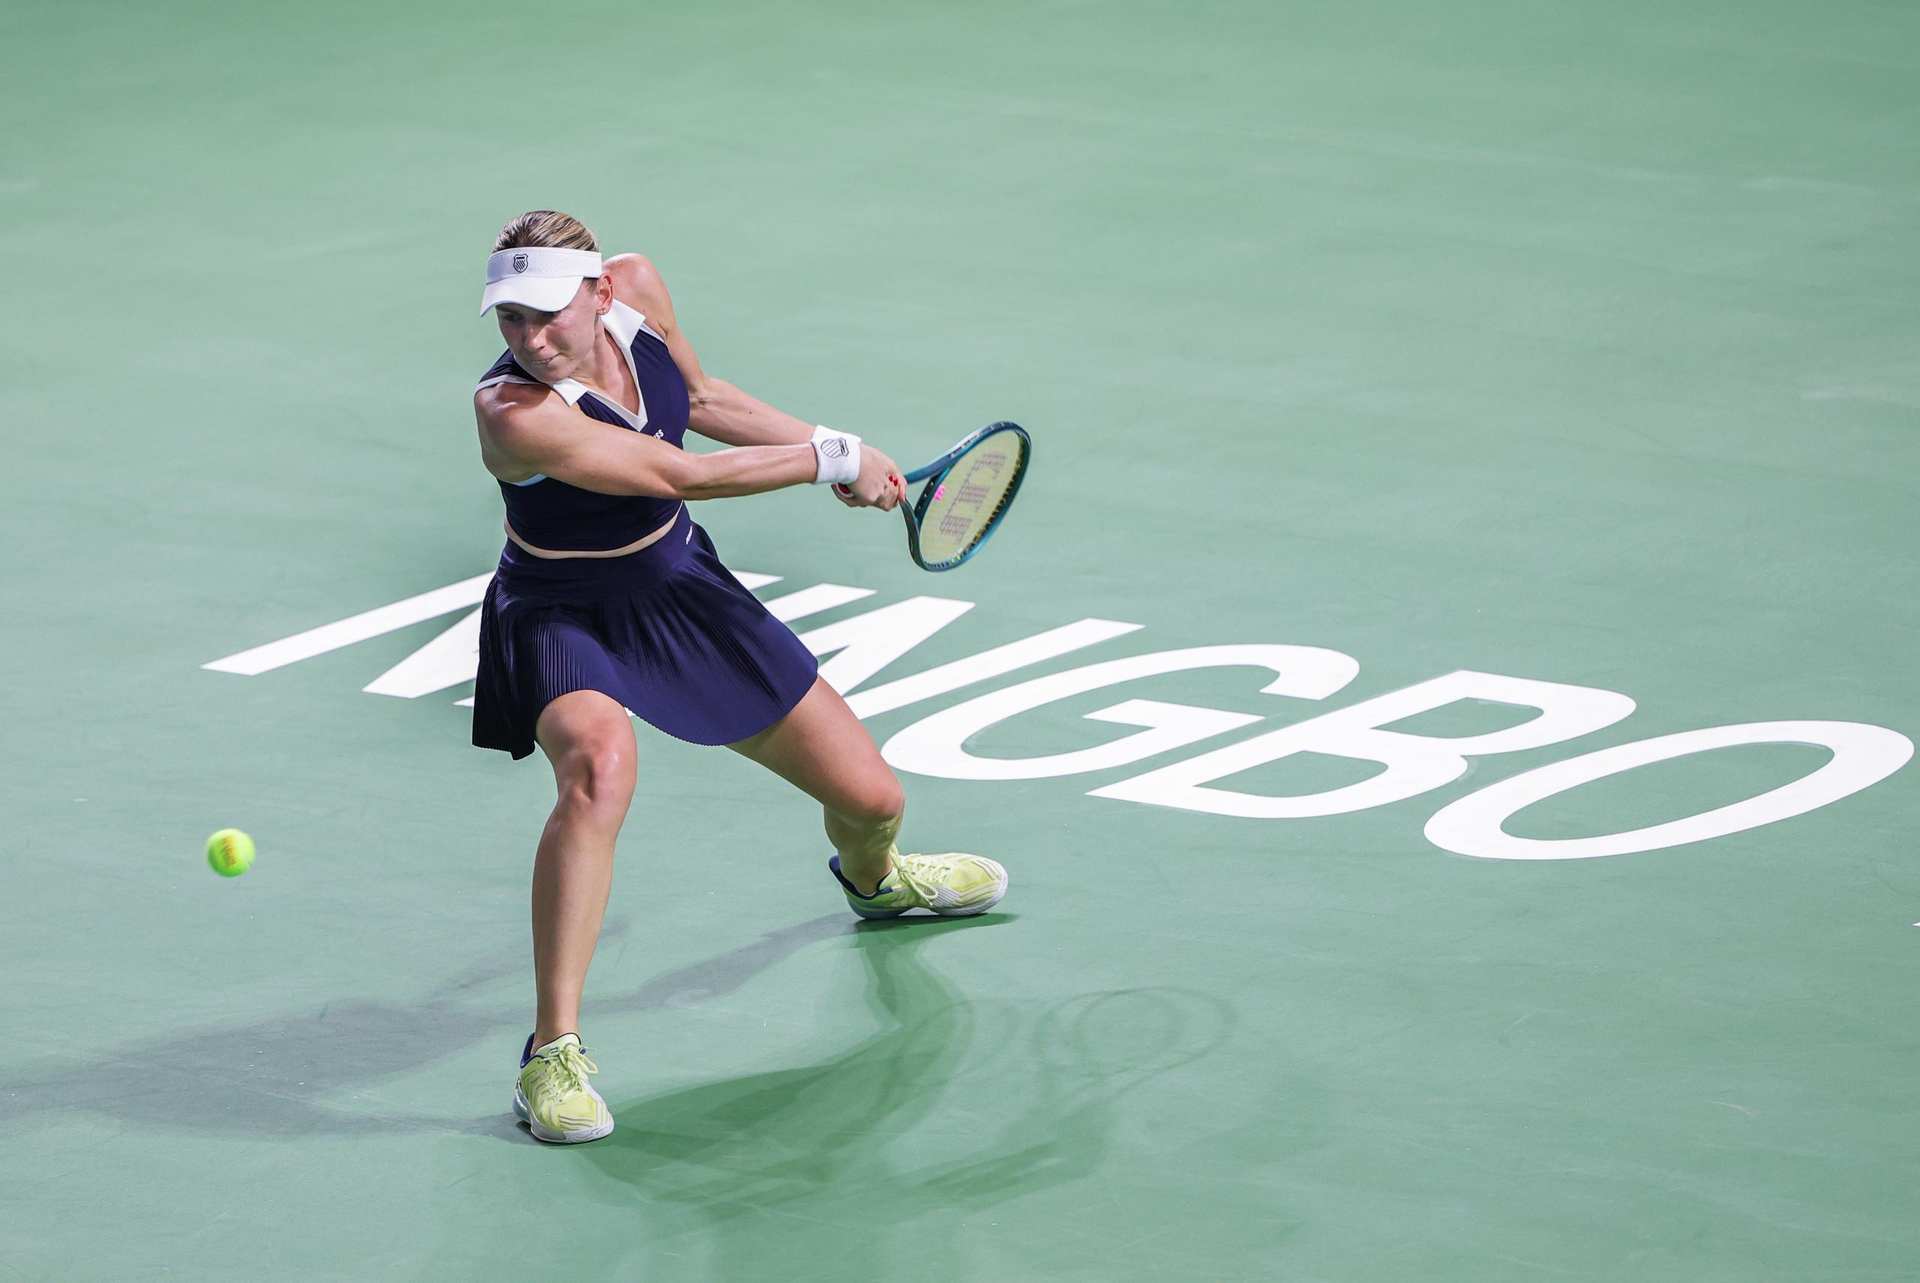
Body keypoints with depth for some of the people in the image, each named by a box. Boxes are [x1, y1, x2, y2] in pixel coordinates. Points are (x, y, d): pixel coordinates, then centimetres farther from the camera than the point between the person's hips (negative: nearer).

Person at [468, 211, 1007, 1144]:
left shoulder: (637, 287, -16)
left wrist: (834, 449, 5)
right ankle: (553, 1054, -32)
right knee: (600, 765, -40)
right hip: (565, 618, -6)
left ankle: (871, 876, 52)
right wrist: (830, 458, -20)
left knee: (871, 799, 11)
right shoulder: (514, 413, -35)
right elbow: (679, 474, -30)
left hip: (682, 587, 6)